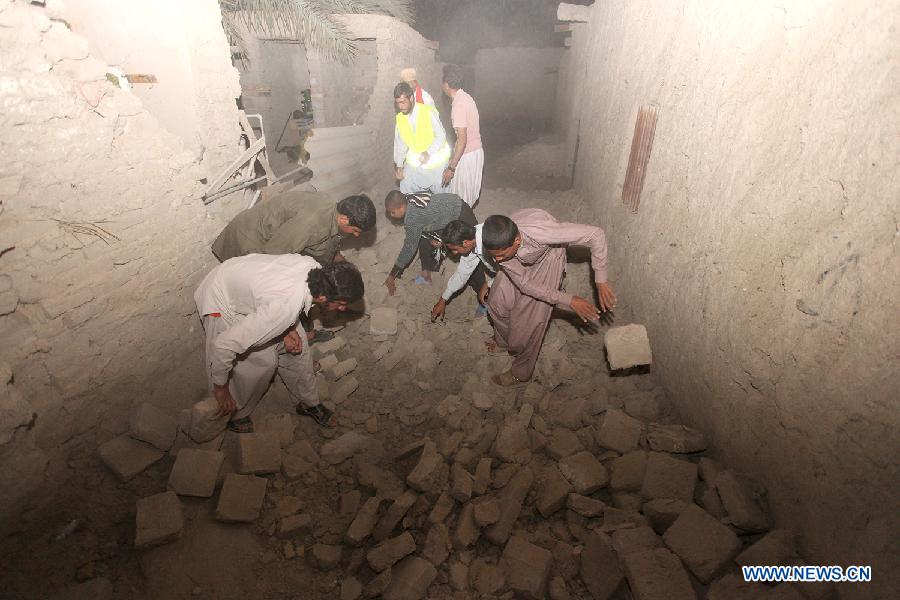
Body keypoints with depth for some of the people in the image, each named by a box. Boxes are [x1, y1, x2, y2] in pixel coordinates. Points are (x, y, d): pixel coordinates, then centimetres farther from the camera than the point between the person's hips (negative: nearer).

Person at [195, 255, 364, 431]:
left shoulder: (314, 267, -24)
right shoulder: (284, 308, -43)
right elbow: (224, 344, -36)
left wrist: (288, 328, -12)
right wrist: (220, 388, -20)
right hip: (222, 302, -7)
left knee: (296, 348, 6)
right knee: (263, 362, -7)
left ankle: (309, 403, 27)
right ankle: (235, 416, 21)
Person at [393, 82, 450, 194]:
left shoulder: (428, 112, -19)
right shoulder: (400, 118, -4)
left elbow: (441, 136, -17)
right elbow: (400, 143, 4)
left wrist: (429, 153, -31)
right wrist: (399, 165, -3)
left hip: (435, 159, -4)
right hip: (414, 162, 4)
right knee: (406, 190, 7)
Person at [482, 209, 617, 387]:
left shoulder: (539, 231, -48)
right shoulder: (498, 244, -33)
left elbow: (596, 234, -39)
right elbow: (524, 283, -25)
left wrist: (601, 281, -36)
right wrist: (568, 301, -29)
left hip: (547, 259, -4)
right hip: (520, 262, 4)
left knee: (528, 320, -1)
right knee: (497, 302, 10)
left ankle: (520, 373, 22)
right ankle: (504, 341, 42)